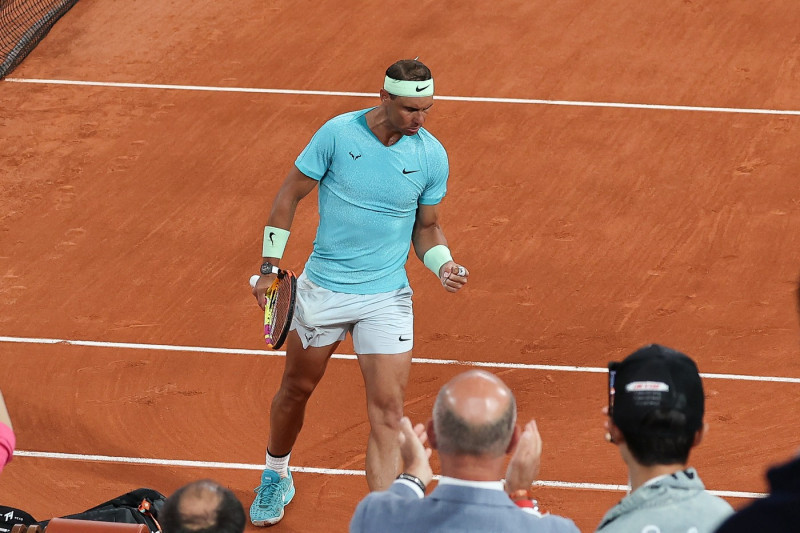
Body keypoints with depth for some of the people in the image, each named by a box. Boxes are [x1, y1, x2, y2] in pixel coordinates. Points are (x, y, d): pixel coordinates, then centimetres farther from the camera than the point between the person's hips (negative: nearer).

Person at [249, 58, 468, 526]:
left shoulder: (432, 155, -6)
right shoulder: (338, 133, -12)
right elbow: (290, 195, -1)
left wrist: (443, 264, -12)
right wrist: (270, 266, -3)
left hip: (386, 298, 0)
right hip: (322, 289, 0)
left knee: (388, 410, -11)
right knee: (297, 389, 18)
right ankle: (276, 476, 46)